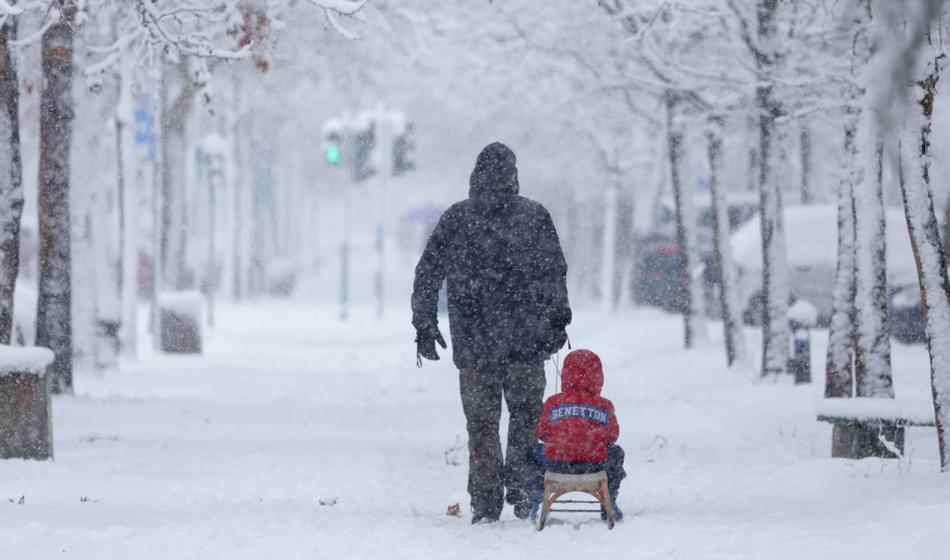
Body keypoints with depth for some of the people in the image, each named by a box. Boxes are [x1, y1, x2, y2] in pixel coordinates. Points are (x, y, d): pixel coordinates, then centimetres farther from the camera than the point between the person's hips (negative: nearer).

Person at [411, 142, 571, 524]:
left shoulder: (455, 218, 3)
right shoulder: (534, 215, -1)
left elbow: (427, 274, 5)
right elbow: (554, 272, -3)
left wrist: (424, 324, 12)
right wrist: (558, 319, 5)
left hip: (472, 340, 1)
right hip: (525, 336, -1)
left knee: (481, 422, 8)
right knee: (526, 413, 13)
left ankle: (485, 504, 5)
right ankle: (519, 481, -4)